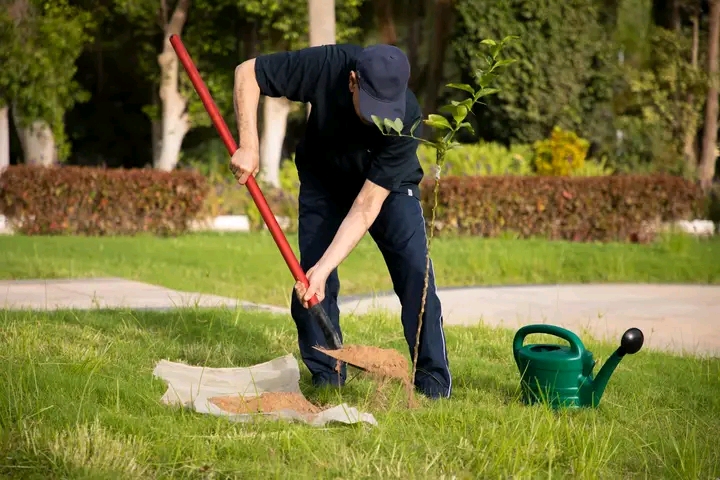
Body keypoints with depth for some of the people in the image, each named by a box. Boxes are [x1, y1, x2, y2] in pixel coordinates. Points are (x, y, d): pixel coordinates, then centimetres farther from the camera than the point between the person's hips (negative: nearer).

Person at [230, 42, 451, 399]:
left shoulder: (406, 123, -37)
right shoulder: (325, 66, -35)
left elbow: (366, 206, -36)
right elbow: (247, 73, -22)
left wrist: (324, 269, -41)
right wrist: (248, 146, -32)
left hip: (389, 187, -2)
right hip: (323, 180, 2)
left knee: (415, 272, -17)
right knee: (310, 273, -9)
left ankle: (433, 380, -8)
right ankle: (325, 376, 5)